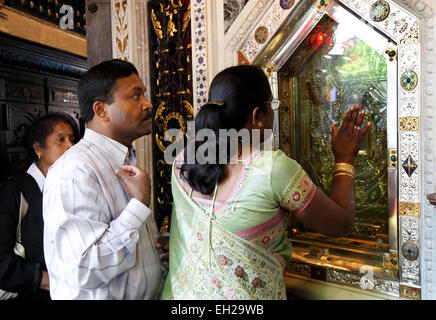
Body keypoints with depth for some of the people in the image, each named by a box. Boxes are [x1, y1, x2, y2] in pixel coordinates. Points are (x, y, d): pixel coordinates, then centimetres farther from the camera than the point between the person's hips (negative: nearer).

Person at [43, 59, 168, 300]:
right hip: (101, 294, -8)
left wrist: (158, 243, -2)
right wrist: (140, 202, -29)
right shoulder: (75, 171, -25)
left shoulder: (126, 162, 5)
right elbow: (84, 271, -31)